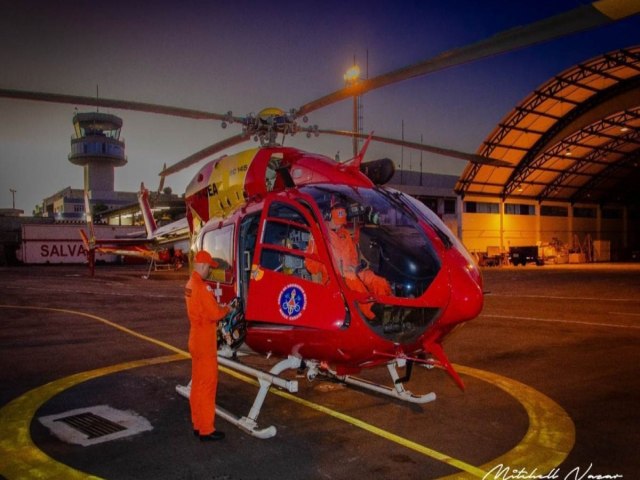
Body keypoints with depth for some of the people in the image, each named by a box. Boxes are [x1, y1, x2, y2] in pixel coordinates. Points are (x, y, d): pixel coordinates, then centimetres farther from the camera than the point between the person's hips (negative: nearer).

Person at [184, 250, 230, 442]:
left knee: (197, 383, 16)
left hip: (196, 339, 10)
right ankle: (206, 430, 6)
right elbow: (214, 314, -22)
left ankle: (198, 424, 26)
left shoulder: (190, 284, 9)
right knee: (207, 384, -2)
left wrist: (217, 306, 1)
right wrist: (226, 309, -4)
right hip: (205, 342, -10)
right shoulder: (201, 286, -21)